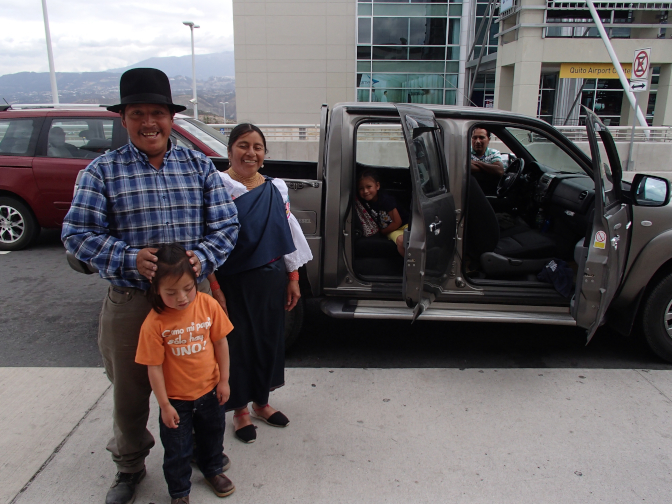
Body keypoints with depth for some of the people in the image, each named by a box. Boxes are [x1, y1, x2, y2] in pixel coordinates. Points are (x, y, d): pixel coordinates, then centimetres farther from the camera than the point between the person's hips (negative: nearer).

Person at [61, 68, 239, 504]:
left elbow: (226, 225, 1)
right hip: (130, 303, -1)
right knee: (130, 393, 15)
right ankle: (129, 466, 41)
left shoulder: (200, 166, 3)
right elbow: (78, 233, -6)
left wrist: (202, 258, -19)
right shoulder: (103, 171, -2)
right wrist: (131, 259, -21)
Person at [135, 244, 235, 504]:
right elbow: (154, 367, -16)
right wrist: (165, 405, -11)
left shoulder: (208, 305, -17)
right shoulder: (154, 323, -23)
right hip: (176, 399, -3)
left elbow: (221, 343, -6)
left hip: (210, 391, 3)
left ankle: (212, 469, 53)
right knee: (177, 451, 14)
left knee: (212, 436, 26)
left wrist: (223, 380, -1)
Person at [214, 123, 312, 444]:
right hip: (233, 282, -4)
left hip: (270, 279, 5)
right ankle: (240, 410, 27)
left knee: (269, 339, 15)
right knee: (238, 343, 7)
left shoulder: (276, 188, 5)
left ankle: (261, 402, 36)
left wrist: (293, 278, 9)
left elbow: (289, 232, 10)